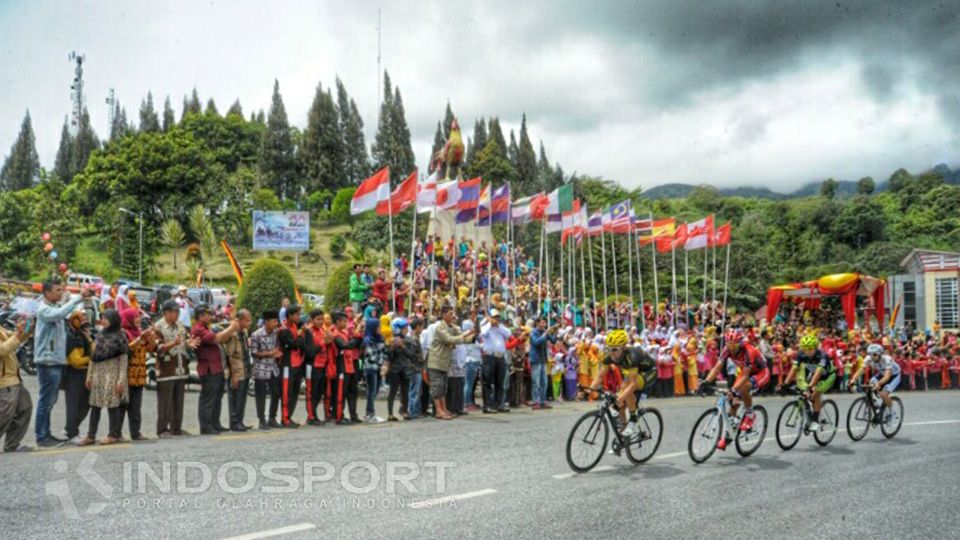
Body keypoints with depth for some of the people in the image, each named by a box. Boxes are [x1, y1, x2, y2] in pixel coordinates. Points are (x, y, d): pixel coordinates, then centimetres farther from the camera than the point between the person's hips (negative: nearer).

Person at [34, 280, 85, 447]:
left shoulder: (56, 308, 18)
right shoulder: (44, 309, -12)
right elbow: (61, 313, -31)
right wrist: (78, 298, -31)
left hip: (56, 360, 9)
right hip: (48, 361, -9)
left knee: (50, 400, 14)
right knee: (46, 400, -5)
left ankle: (46, 434, 21)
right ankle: (41, 437, 0)